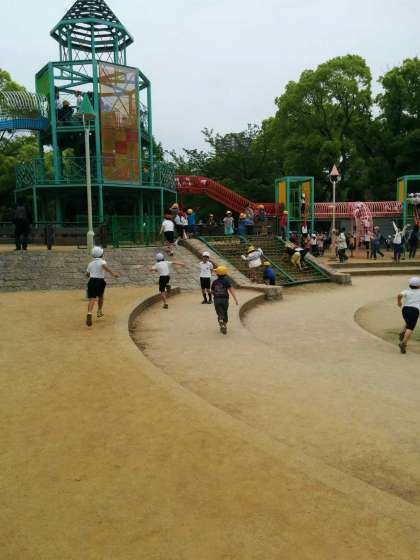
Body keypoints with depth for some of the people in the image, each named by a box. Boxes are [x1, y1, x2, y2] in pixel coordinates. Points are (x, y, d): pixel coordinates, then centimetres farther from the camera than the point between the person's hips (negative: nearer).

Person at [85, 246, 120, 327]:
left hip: (91, 281, 2)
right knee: (100, 297, 24)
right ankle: (99, 312, 37)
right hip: (100, 282, -2)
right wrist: (113, 273, -38)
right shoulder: (102, 262, -1)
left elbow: (87, 274, 24)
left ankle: (89, 313, -34)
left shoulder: (90, 263, 14)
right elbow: (105, 267, -26)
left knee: (92, 299, -10)